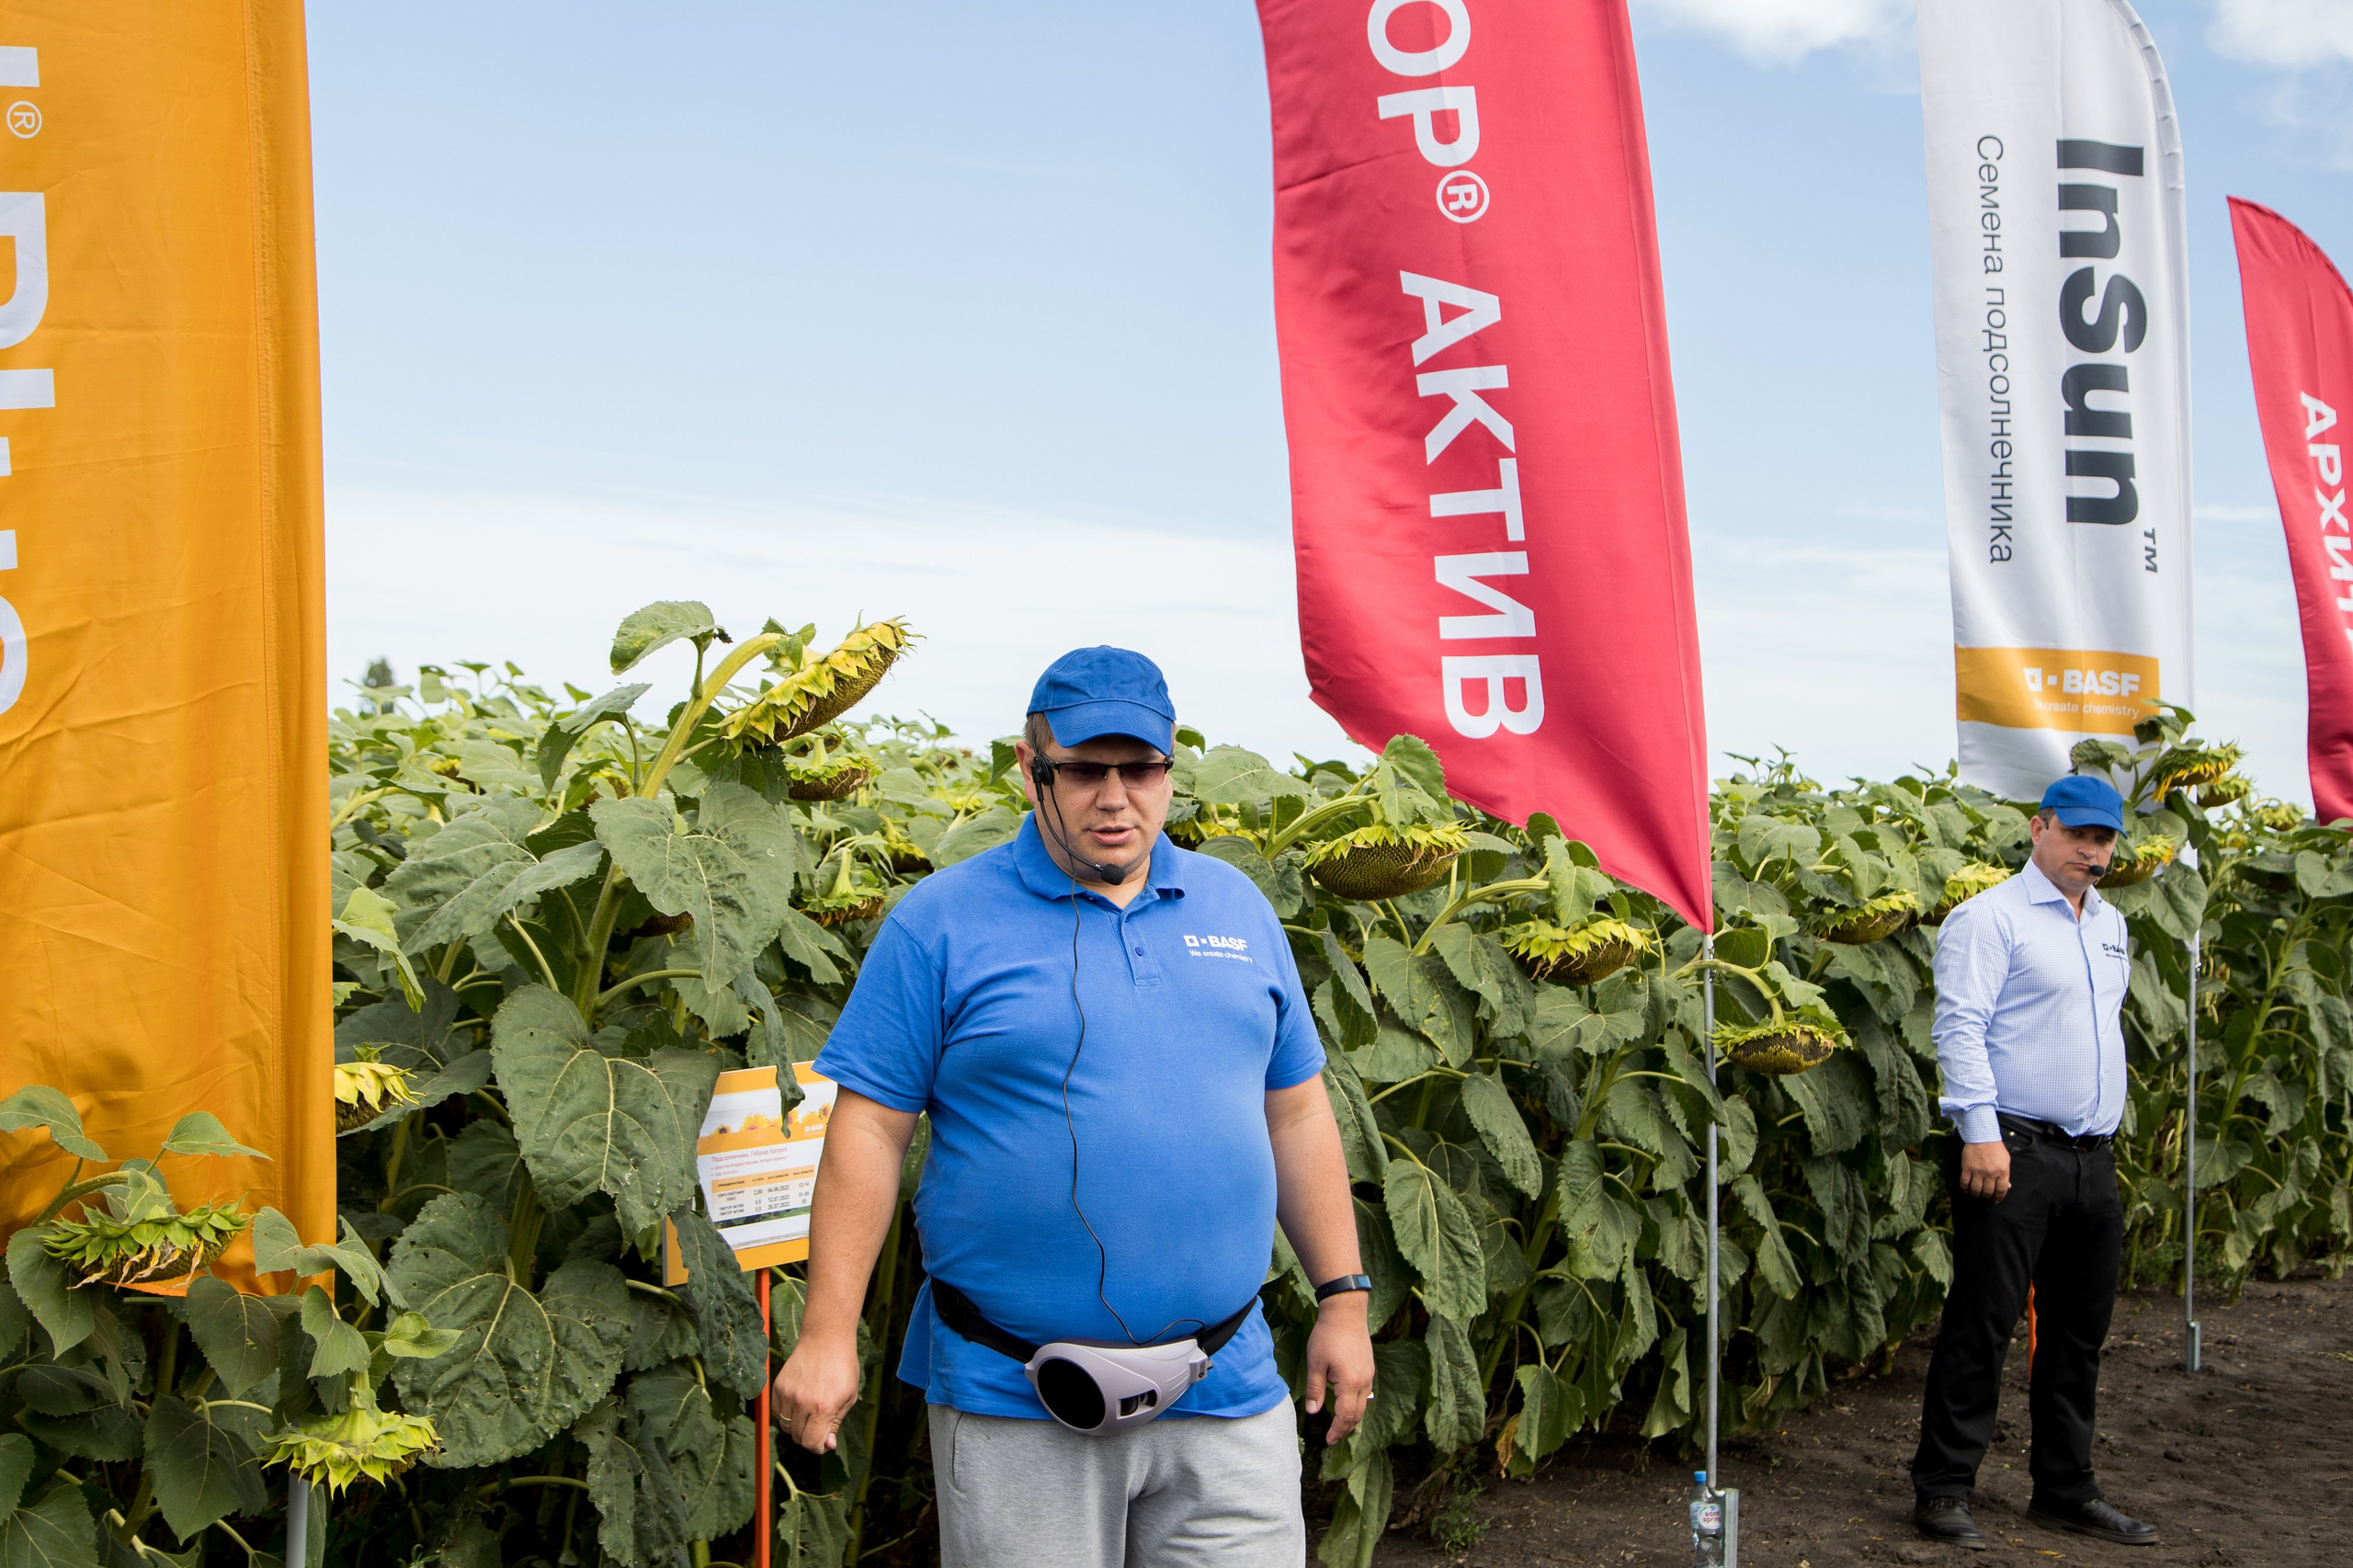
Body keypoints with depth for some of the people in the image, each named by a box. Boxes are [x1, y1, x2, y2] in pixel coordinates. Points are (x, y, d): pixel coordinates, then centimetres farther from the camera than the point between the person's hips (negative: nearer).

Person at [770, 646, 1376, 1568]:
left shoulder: (1237, 908, 9)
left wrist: (1343, 1301, 11)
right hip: (1016, 1410, -3)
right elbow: (870, 1127, -6)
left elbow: (1296, 1113, 13)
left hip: (1227, 1393, 4)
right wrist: (827, 1337, -10)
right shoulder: (940, 921, -4)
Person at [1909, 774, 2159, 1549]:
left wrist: (2107, 1137, 21)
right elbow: (1960, 1027, -14)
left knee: (2079, 1330, 12)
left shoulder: (2110, 924, 19)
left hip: (2092, 1157, 8)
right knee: (1983, 1323, -6)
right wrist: (1980, 1131, -22)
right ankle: (1942, 1489, 2)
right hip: (2013, 1151, -8)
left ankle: (2065, 1489, 24)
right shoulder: (1991, 917, -6)